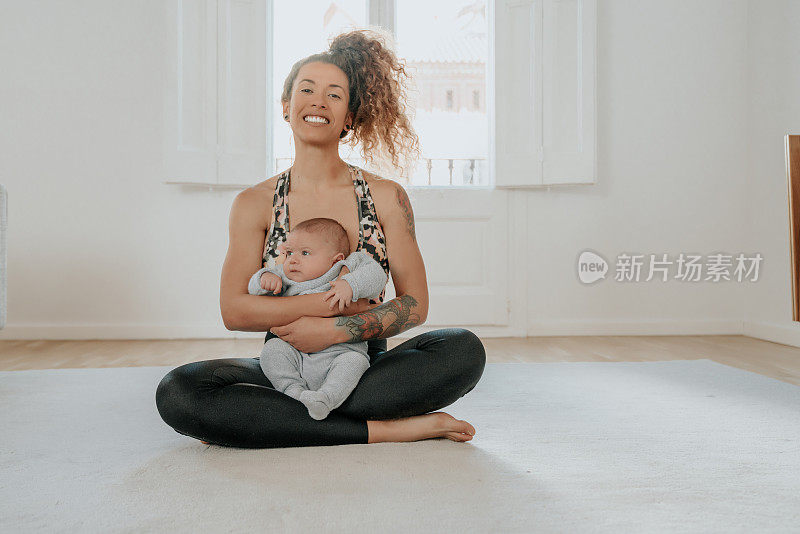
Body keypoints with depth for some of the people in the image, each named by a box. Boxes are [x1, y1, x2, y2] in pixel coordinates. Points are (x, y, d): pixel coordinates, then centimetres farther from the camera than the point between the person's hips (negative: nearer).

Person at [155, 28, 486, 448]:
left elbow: (414, 304, -1)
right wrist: (336, 302, -15)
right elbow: (234, 310, -7)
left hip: (366, 366, 0)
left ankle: (270, 420, -23)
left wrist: (337, 329, -17)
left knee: (463, 350, -26)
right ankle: (383, 429, -24)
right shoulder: (254, 204, 3)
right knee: (177, 393, -26)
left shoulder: (386, 197, 3)